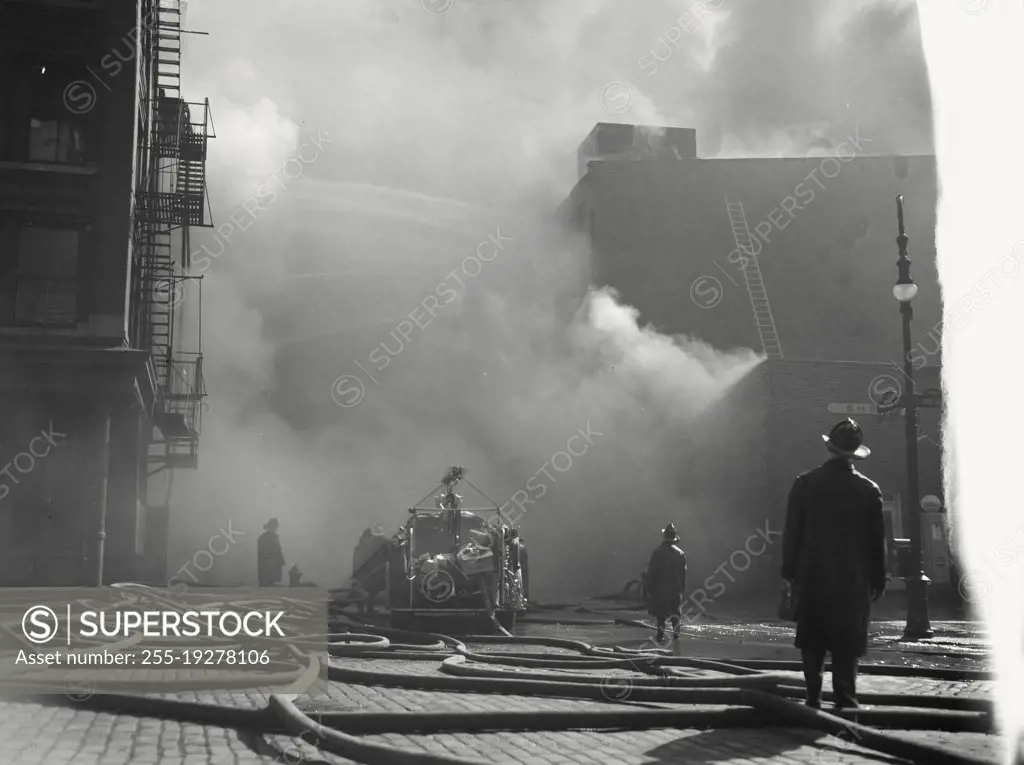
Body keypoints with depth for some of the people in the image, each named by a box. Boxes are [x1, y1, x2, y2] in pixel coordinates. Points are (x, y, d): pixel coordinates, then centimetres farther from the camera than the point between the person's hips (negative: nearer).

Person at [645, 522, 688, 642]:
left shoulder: (657, 552, -9)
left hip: (659, 587, -2)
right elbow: (683, 573, 3)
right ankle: (675, 632, 10)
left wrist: (650, 587, -1)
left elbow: (651, 571, -8)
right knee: (675, 610, 14)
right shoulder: (680, 553, 0)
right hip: (675, 587, 2)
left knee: (660, 611, 6)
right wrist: (682, 588, 11)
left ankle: (661, 633, 2)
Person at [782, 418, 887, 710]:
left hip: (812, 577, 1)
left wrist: (790, 571, 7)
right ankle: (845, 700, 2)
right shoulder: (868, 489, -3)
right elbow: (877, 541, 2)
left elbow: (791, 532, 0)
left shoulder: (804, 483, -2)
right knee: (847, 643, 4)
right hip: (853, 580, 0)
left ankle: (813, 697, 7)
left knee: (812, 641, 9)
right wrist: (877, 581, 9)